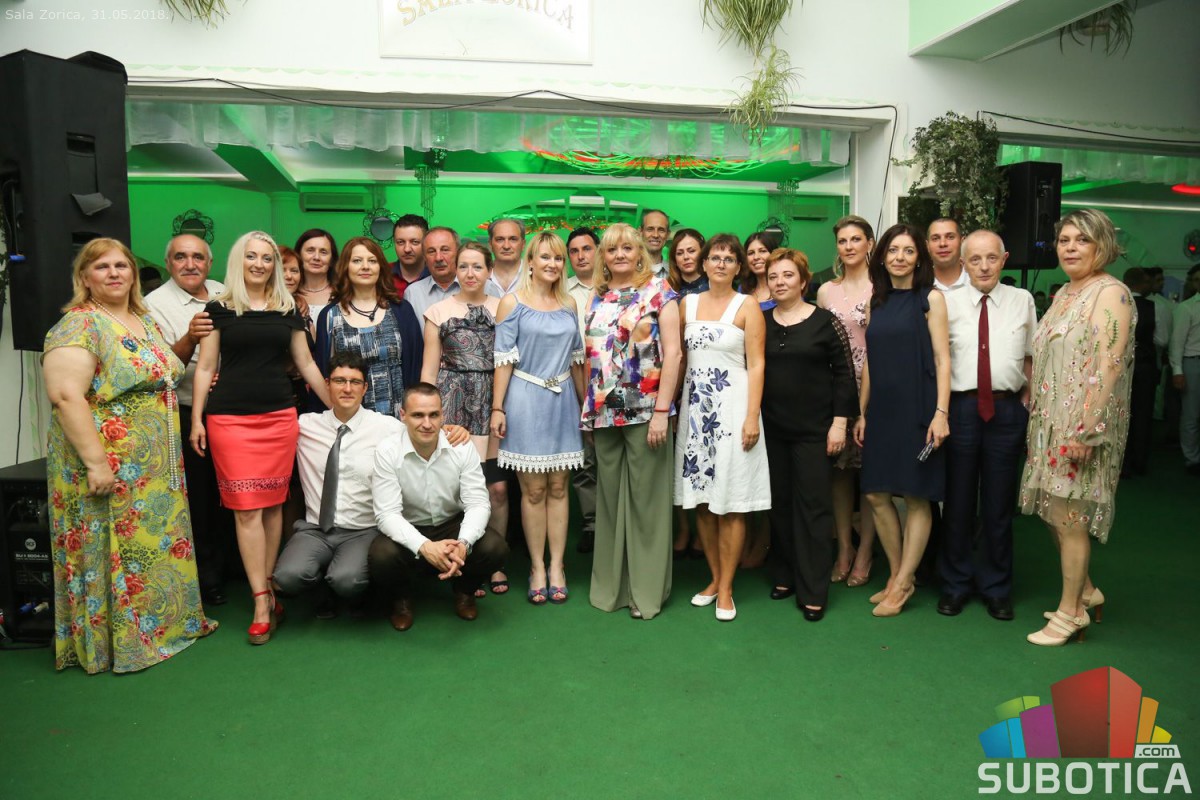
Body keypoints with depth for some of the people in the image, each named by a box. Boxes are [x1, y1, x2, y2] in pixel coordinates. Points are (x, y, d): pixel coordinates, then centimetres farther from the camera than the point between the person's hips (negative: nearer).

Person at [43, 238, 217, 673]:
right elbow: (65, 395, -22)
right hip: (109, 468, -8)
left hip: (156, 466, 8)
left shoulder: (146, 321, 12)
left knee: (160, 543, 16)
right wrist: (96, 462, -24)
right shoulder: (78, 326, -13)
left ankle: (167, 621, 30)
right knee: (114, 549, 2)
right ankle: (116, 641, 16)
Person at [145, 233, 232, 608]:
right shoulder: (156, 303, -7)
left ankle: (226, 566, 31)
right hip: (187, 417, -4)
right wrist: (189, 338, -31)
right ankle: (207, 579, 19)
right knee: (198, 501, 4)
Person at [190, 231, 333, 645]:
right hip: (231, 418, -2)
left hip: (280, 416, 2)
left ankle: (268, 588, 17)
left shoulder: (288, 310, 10)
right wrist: (197, 419, -1)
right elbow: (205, 368, 4)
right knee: (246, 508, -4)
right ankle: (262, 602, 0)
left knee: (273, 505, 5)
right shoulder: (219, 308, 4)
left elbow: (306, 365, 14)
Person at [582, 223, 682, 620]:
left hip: (645, 409, -4)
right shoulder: (597, 298, 13)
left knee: (645, 497, 2)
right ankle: (611, 584, 23)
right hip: (604, 412, 5)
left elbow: (672, 353, -8)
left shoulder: (658, 290, -1)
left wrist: (662, 411, -14)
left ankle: (647, 588, 15)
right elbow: (589, 356, 15)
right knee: (609, 497, 10)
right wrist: (588, 408, 8)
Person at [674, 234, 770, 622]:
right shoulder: (688, 303, 10)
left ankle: (726, 588, 12)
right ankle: (715, 578, 24)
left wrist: (752, 417, -14)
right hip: (695, 405, 4)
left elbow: (756, 365, -6)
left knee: (731, 503, 1)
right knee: (702, 500, 9)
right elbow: (679, 357, 12)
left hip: (732, 406, -4)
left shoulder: (747, 307, -1)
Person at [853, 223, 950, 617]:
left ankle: (901, 585, 11)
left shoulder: (930, 298, -2)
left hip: (917, 409, -5)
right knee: (876, 494, 5)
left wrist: (941, 413, -15)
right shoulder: (877, 301, 12)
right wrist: (862, 413, 11)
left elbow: (942, 359, -7)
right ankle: (899, 576, 20)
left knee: (917, 497, 2)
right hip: (882, 410, 5)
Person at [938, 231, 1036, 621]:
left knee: (999, 502, 10)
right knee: (958, 500, 7)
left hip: (1007, 409, 1)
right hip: (960, 407, -1)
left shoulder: (1022, 301, 7)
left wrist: (1026, 402, 4)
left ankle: (996, 588, 25)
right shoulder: (948, 302, 3)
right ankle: (954, 584, 22)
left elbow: (1031, 356, 12)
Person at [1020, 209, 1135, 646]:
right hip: (1051, 424, 8)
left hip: (1082, 427, -8)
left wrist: (1086, 430, -22)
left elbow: (1109, 368, -19)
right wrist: (1034, 418, 15)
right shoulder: (1063, 294, 14)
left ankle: (1071, 611, 14)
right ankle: (1085, 590, 32)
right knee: (1054, 514, 14)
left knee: (1069, 518, 0)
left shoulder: (1110, 293, -12)